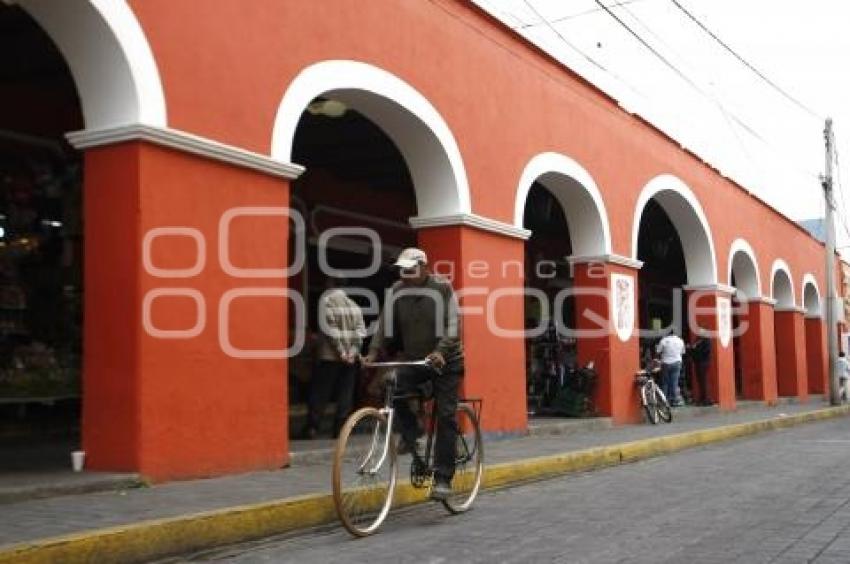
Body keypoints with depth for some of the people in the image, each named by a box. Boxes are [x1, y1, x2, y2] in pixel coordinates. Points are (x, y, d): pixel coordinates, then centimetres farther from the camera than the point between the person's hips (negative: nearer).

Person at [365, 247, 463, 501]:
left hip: (445, 361, -4)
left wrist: (439, 351, -35)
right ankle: (410, 433, 2)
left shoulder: (442, 288, -12)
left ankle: (443, 479, -3)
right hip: (413, 361, 4)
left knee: (445, 417, -9)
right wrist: (373, 352, -19)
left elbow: (453, 325, -19)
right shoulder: (396, 292, -1)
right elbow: (385, 326, -3)